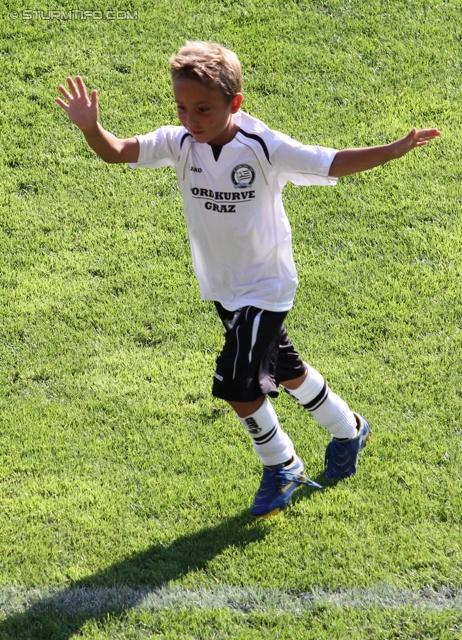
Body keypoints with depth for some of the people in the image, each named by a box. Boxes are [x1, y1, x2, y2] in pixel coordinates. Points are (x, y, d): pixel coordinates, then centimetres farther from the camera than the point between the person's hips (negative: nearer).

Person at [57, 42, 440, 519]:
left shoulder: (265, 148, -23)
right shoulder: (179, 143, -11)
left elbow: (334, 164, -22)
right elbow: (116, 152, -16)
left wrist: (394, 150, -35)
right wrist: (89, 127, -37)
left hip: (265, 286, -6)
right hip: (221, 286, 6)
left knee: (237, 384, -11)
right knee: (283, 369, 21)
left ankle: (281, 466, 15)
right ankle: (348, 431, 45)